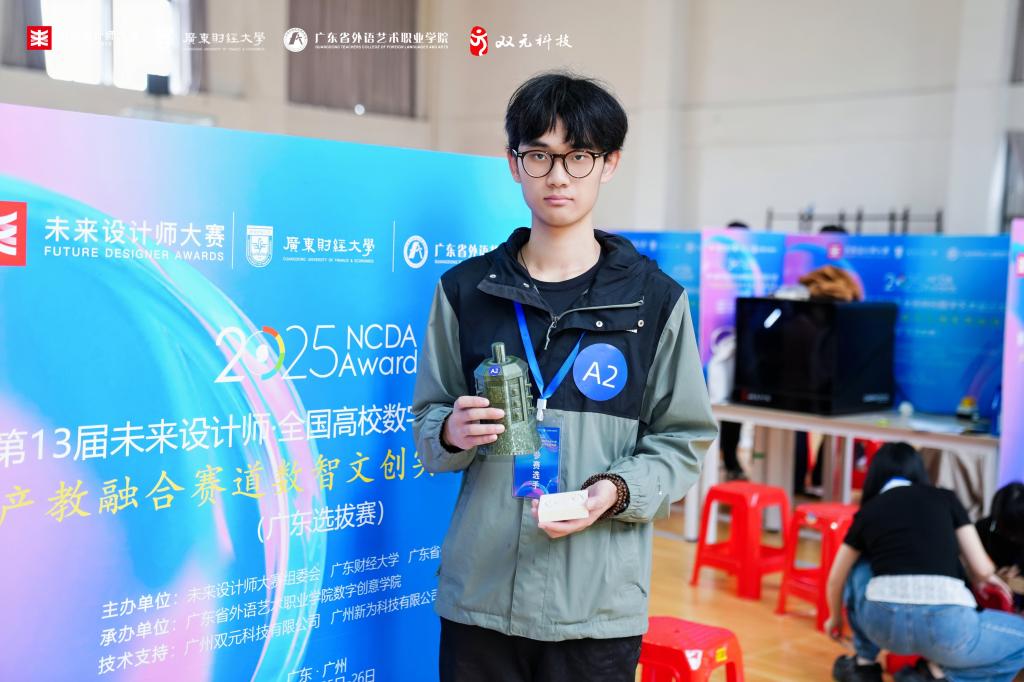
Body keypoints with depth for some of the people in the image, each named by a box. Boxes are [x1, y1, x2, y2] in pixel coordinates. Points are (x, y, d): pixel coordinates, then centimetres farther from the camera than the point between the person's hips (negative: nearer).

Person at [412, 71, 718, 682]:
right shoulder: (466, 289, 4)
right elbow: (428, 420, 11)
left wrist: (616, 490, -16)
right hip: (478, 592, 2)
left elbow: (682, 443, 2)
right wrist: (451, 432, -11)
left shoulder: (655, 299, 0)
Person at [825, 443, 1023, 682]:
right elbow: (982, 570, 15)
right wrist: (982, 578, 41)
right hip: (945, 623, -2)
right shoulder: (944, 498, 17)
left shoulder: (867, 511, 20)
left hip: (883, 622, 3)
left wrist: (835, 618, 51)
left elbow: (836, 579, 30)